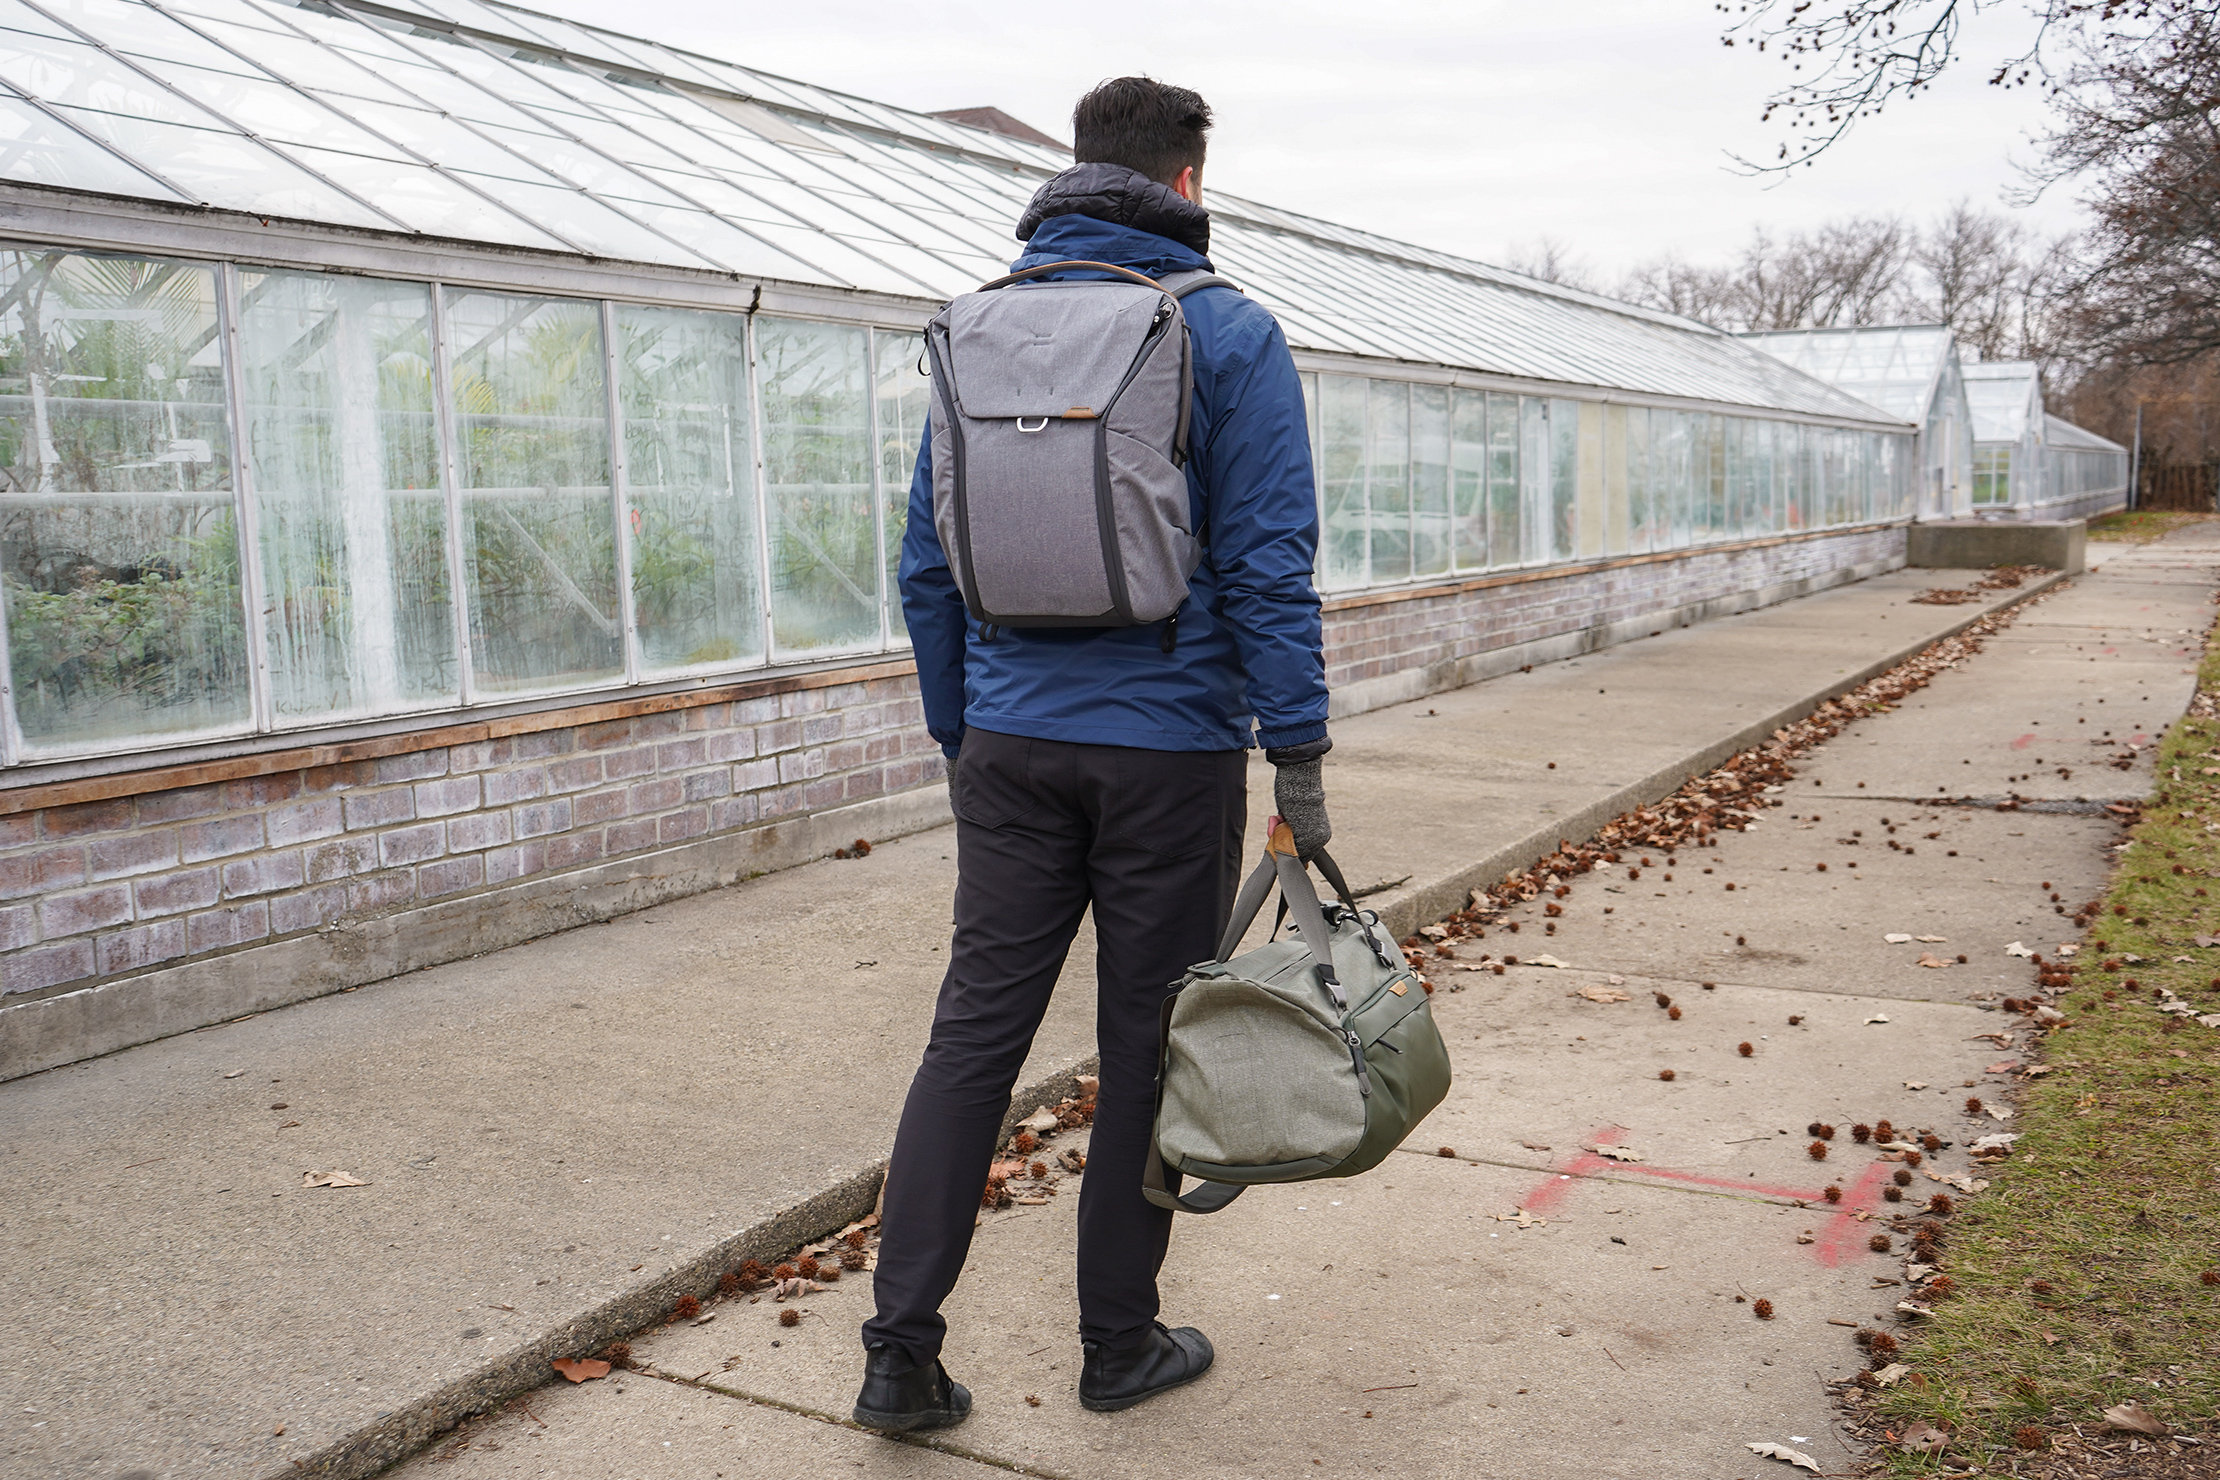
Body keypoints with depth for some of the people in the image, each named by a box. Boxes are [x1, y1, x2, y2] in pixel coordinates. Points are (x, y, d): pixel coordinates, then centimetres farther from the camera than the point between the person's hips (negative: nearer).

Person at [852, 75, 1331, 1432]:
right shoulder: (1230, 334, -4)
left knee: (975, 1029, 7)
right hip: (1173, 751, -3)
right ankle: (1121, 1343, 21)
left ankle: (902, 1349, 7)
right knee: (1149, 1046, 7)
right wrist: (1301, 759, -6)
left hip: (1013, 746, 4)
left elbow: (928, 564, 11)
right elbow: (1268, 566, -10)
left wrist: (959, 735, 19)